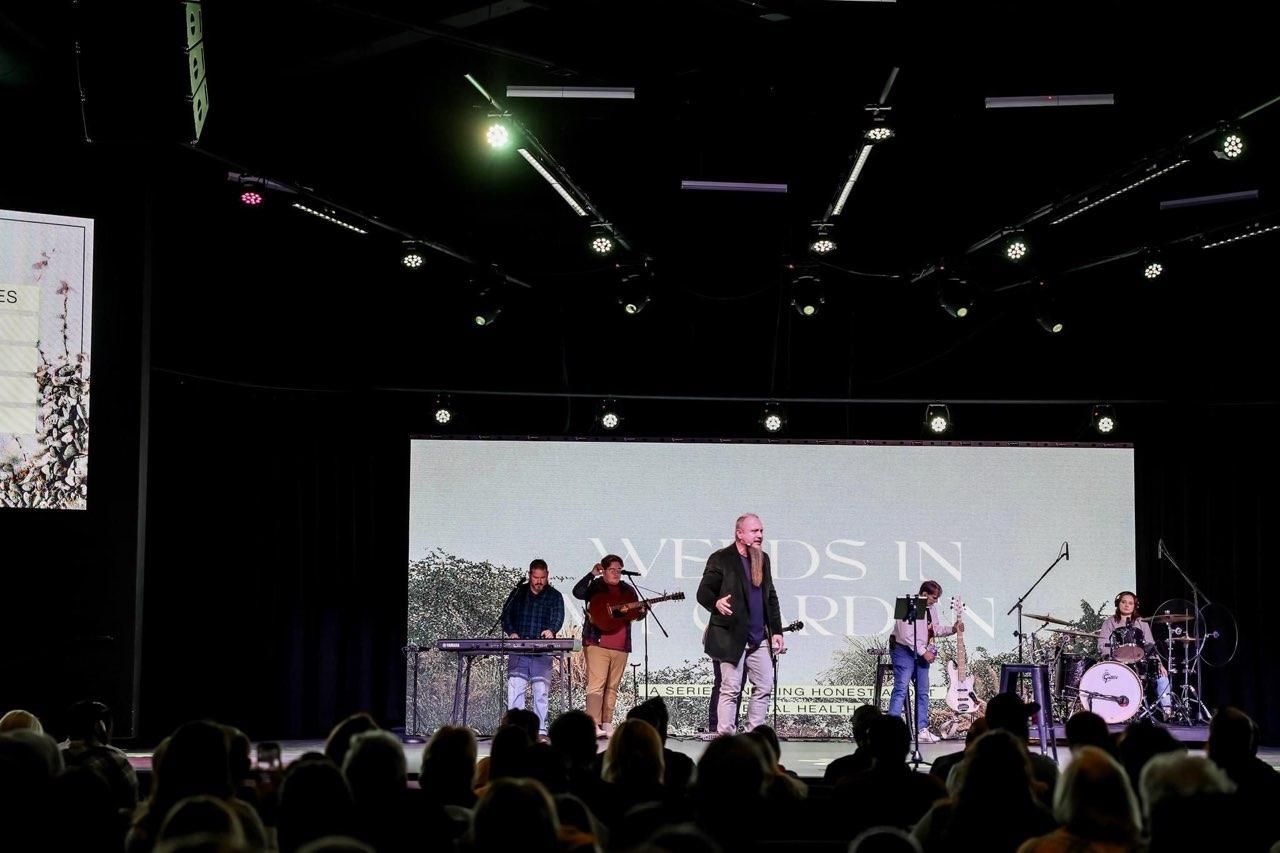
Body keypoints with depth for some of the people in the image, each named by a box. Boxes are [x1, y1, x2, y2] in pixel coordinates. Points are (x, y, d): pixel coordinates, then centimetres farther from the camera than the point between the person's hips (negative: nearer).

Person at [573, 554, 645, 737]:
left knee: (612, 687, 6)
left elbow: (636, 614, 22)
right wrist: (592, 574, -19)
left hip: (621, 646, 5)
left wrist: (641, 612, 0)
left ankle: (607, 724, 10)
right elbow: (577, 592, -16)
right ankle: (594, 725, -15)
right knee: (596, 685, -12)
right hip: (597, 644, -5)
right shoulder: (594, 586, 2)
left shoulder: (628, 591, 18)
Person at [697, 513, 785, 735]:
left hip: (759, 639, 6)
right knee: (731, 689, -6)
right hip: (731, 637, -6)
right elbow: (703, 592, -8)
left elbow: (771, 597, 20)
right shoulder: (721, 559, -5)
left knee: (764, 687, 5)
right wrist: (716, 603, -30)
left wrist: (776, 630, 14)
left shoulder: (763, 559, 15)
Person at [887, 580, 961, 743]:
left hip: (922, 652, 9)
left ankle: (922, 730, 12)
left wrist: (952, 629, 0)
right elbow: (907, 636, -24)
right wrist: (924, 652, -22)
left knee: (923, 691, 8)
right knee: (901, 689, -13)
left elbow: (935, 629, 16)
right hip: (905, 650, -9)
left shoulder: (932, 608, 6)